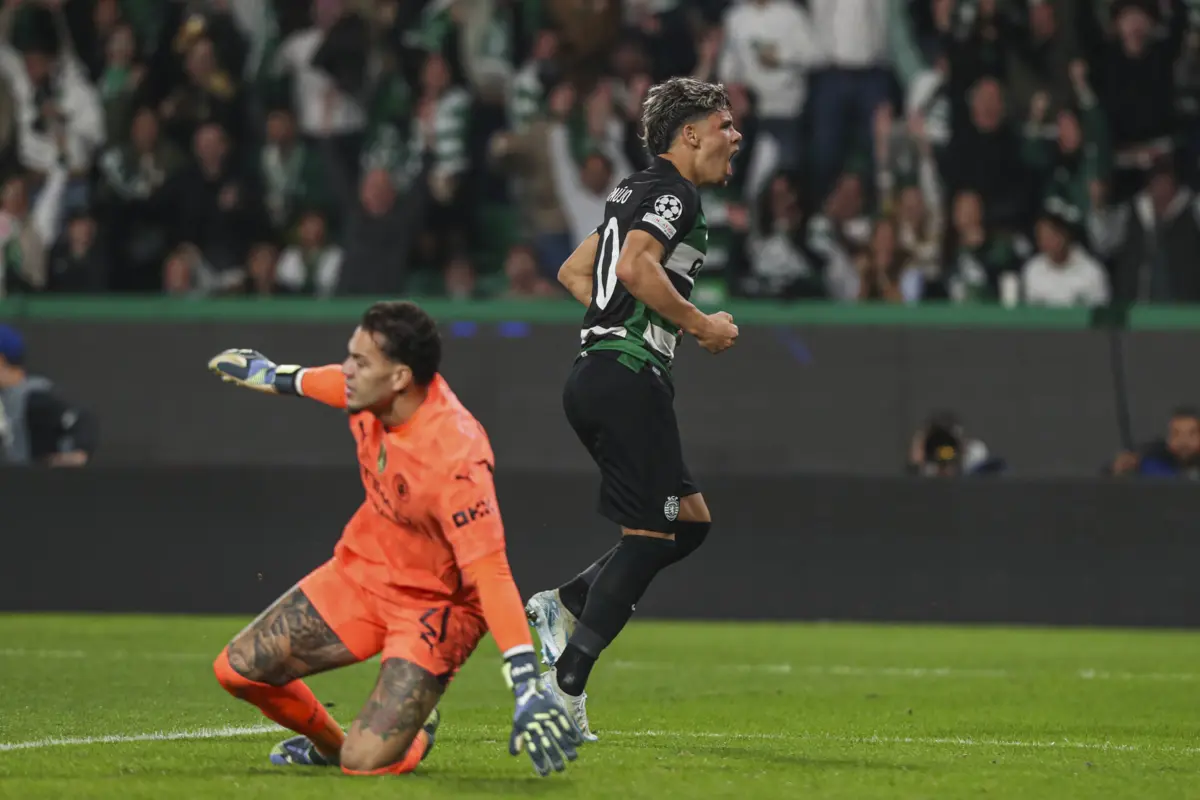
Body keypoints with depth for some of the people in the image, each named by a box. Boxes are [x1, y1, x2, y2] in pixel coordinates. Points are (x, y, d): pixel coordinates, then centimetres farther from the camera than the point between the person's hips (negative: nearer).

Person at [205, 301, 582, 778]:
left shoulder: (455, 460, -35)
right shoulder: (371, 395, -13)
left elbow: (490, 574, -37)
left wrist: (527, 685, -44)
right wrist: (274, 377, 33)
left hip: (433, 607, -7)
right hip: (361, 572, 7)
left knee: (366, 762, -20)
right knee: (238, 669, 1)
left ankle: (418, 734, 18)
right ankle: (327, 743, 31)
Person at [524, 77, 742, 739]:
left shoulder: (635, 191, 22)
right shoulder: (673, 192, -8)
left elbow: (574, 273, 28)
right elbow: (637, 265, -25)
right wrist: (698, 325, -15)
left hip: (596, 378, 10)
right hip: (629, 378, -10)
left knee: (690, 520, 13)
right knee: (650, 533, -8)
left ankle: (563, 605, 7)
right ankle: (566, 681, -10)